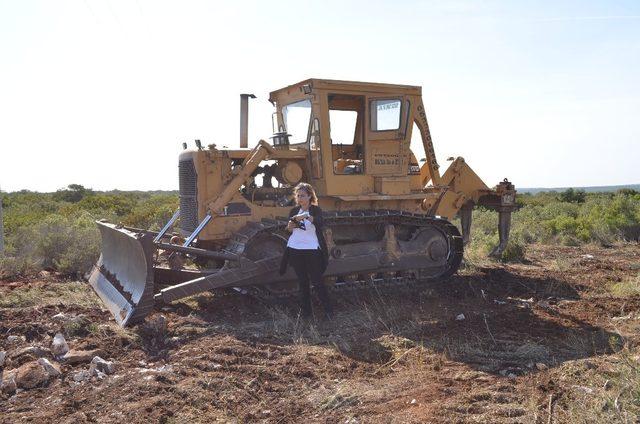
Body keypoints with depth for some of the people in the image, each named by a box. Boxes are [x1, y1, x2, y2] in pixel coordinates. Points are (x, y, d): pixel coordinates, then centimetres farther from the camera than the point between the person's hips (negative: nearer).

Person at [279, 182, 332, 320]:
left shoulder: (316, 210, -4)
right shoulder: (294, 211, 9)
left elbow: (319, 222, -24)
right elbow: (289, 231, 8)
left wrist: (306, 216, -40)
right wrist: (290, 227, -15)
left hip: (312, 250, -4)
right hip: (295, 250, 4)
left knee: (316, 281, -2)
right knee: (302, 282, 9)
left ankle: (328, 310, 9)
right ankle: (305, 311, 16)